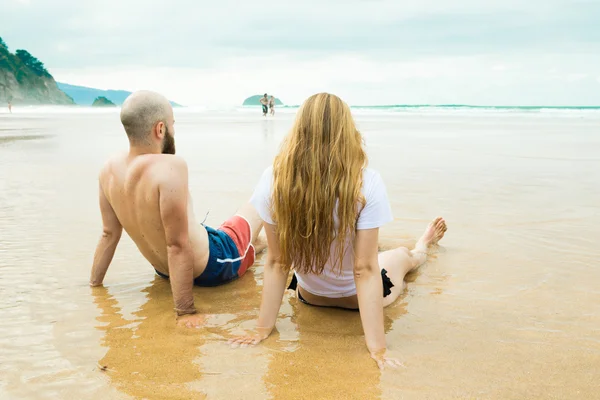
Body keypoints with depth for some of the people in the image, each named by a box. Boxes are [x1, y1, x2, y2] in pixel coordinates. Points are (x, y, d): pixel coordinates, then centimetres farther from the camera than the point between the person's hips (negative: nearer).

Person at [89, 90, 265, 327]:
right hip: (213, 265, -6)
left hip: (164, 270, 6)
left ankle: (251, 246, 63)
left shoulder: (110, 170, -12)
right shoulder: (170, 167, -35)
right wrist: (185, 311, -28)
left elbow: (109, 234, -1)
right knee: (261, 203, 20)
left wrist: (94, 283, 11)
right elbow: (177, 245, -33)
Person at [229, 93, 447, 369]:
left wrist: (263, 329, -10)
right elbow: (364, 269, -29)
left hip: (309, 294, 2)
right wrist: (378, 349, -22)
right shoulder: (367, 185, -31)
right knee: (400, 255, 34)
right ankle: (422, 247, 71)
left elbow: (276, 263, -19)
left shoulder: (275, 181, -26)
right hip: (357, 297, -2)